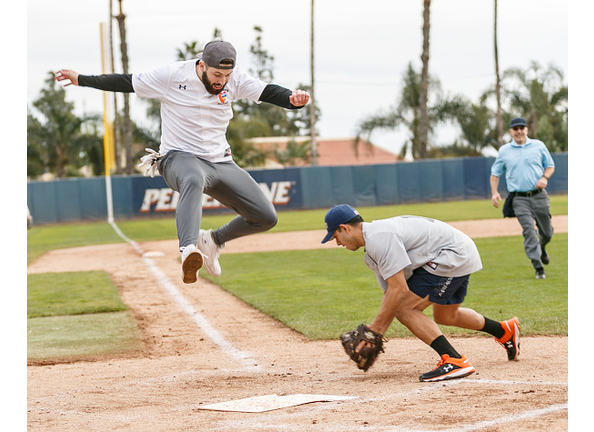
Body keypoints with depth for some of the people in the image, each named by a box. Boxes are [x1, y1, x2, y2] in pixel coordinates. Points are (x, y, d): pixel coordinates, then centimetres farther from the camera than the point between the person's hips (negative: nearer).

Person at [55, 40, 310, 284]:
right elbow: (126, 82, -5)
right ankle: (188, 251, -64)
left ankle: (213, 240, 25)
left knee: (266, 217, -1)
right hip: (179, 158, -5)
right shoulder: (172, 76, -11)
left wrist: (294, 99, -33)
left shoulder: (235, 80, -3)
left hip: (221, 162, 5)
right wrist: (81, 80, -7)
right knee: (193, 180, -44)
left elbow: (269, 93, -11)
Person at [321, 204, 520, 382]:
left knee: (404, 308, -13)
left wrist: (375, 327, -17)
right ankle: (505, 331, 44)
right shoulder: (371, 252, 14)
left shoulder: (379, 237, -20)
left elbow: (399, 289, -24)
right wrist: (377, 335, 6)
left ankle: (454, 361, -18)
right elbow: (390, 293, 16)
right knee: (445, 317, 27)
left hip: (454, 255, -11)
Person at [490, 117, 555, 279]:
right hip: (519, 199, -1)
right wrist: (494, 192, -4)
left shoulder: (539, 146, 7)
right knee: (529, 231, -15)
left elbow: (550, 165, 14)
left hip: (539, 196, 1)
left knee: (547, 232, 8)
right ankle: (538, 267, -14)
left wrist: (545, 177, -7)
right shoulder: (504, 151, 6)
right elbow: (495, 173, 12)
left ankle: (541, 248, 43)